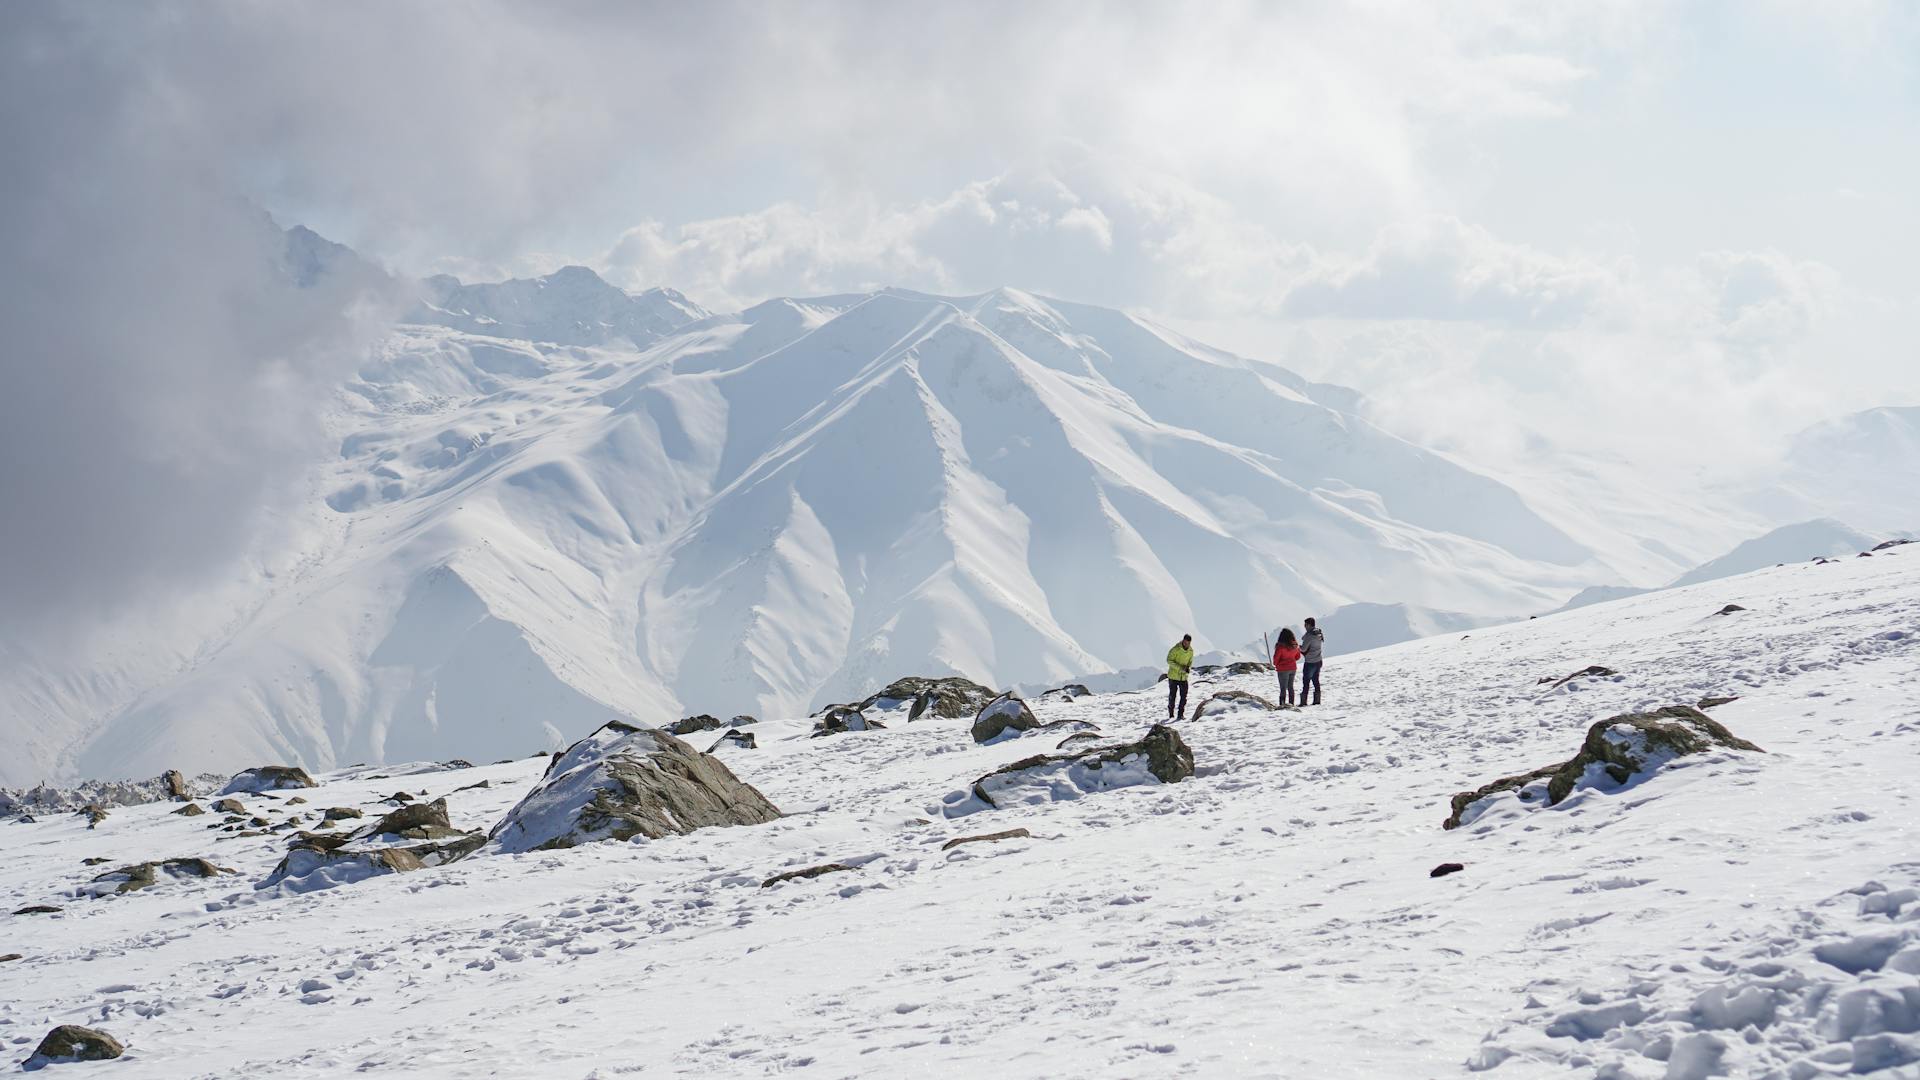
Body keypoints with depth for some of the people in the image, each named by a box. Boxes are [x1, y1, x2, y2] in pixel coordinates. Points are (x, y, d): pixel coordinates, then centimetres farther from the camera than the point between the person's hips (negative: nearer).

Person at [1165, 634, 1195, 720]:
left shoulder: (1191, 651, 1)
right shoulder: (1175, 649, -16)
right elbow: (1169, 660, -15)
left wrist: (1189, 668, -10)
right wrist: (1179, 667, -25)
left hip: (1183, 677, 4)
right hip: (1173, 676, -4)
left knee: (1184, 696, -2)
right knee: (1172, 695, 6)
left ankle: (1180, 714, 6)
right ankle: (1171, 714, 20)